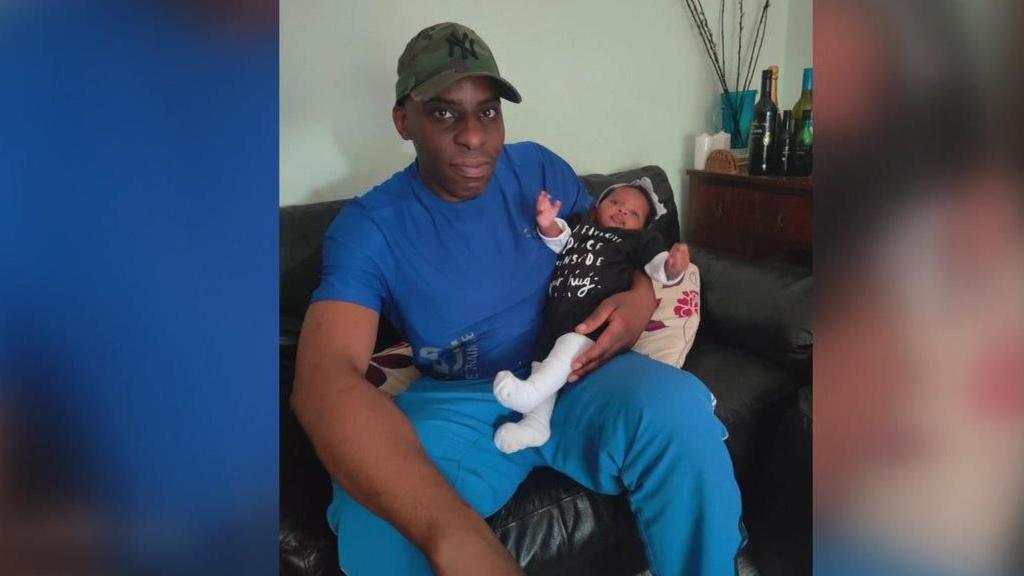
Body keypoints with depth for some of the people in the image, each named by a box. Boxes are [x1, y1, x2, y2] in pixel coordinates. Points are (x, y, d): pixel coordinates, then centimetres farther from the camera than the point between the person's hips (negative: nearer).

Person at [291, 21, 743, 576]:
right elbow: (322, 380, -27)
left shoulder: (539, 169, 2)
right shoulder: (368, 227, -11)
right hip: (456, 404, -3)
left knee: (681, 406, -31)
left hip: (575, 377, 3)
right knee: (377, 524, -36)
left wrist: (642, 296, -12)